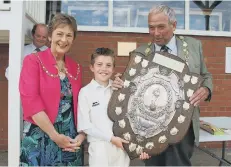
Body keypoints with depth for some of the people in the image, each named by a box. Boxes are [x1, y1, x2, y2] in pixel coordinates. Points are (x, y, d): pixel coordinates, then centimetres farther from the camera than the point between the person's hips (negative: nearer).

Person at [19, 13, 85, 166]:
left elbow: (79, 103, 10)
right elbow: (30, 101, -14)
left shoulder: (76, 67, 9)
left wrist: (82, 133, -3)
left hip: (70, 139, 4)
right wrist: (55, 136, -15)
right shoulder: (33, 61, -5)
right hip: (40, 137, -4)